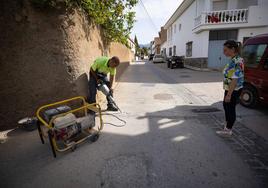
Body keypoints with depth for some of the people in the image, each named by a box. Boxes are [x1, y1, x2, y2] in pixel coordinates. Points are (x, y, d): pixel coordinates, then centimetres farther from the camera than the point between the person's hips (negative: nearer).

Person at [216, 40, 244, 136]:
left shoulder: (236, 61, -24)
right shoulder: (233, 59, 6)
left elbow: (235, 79, -27)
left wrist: (229, 94, -26)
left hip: (234, 90, -9)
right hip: (229, 88, 9)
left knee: (230, 107, 4)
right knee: (226, 105, 23)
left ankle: (228, 130, 21)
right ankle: (228, 123, 43)